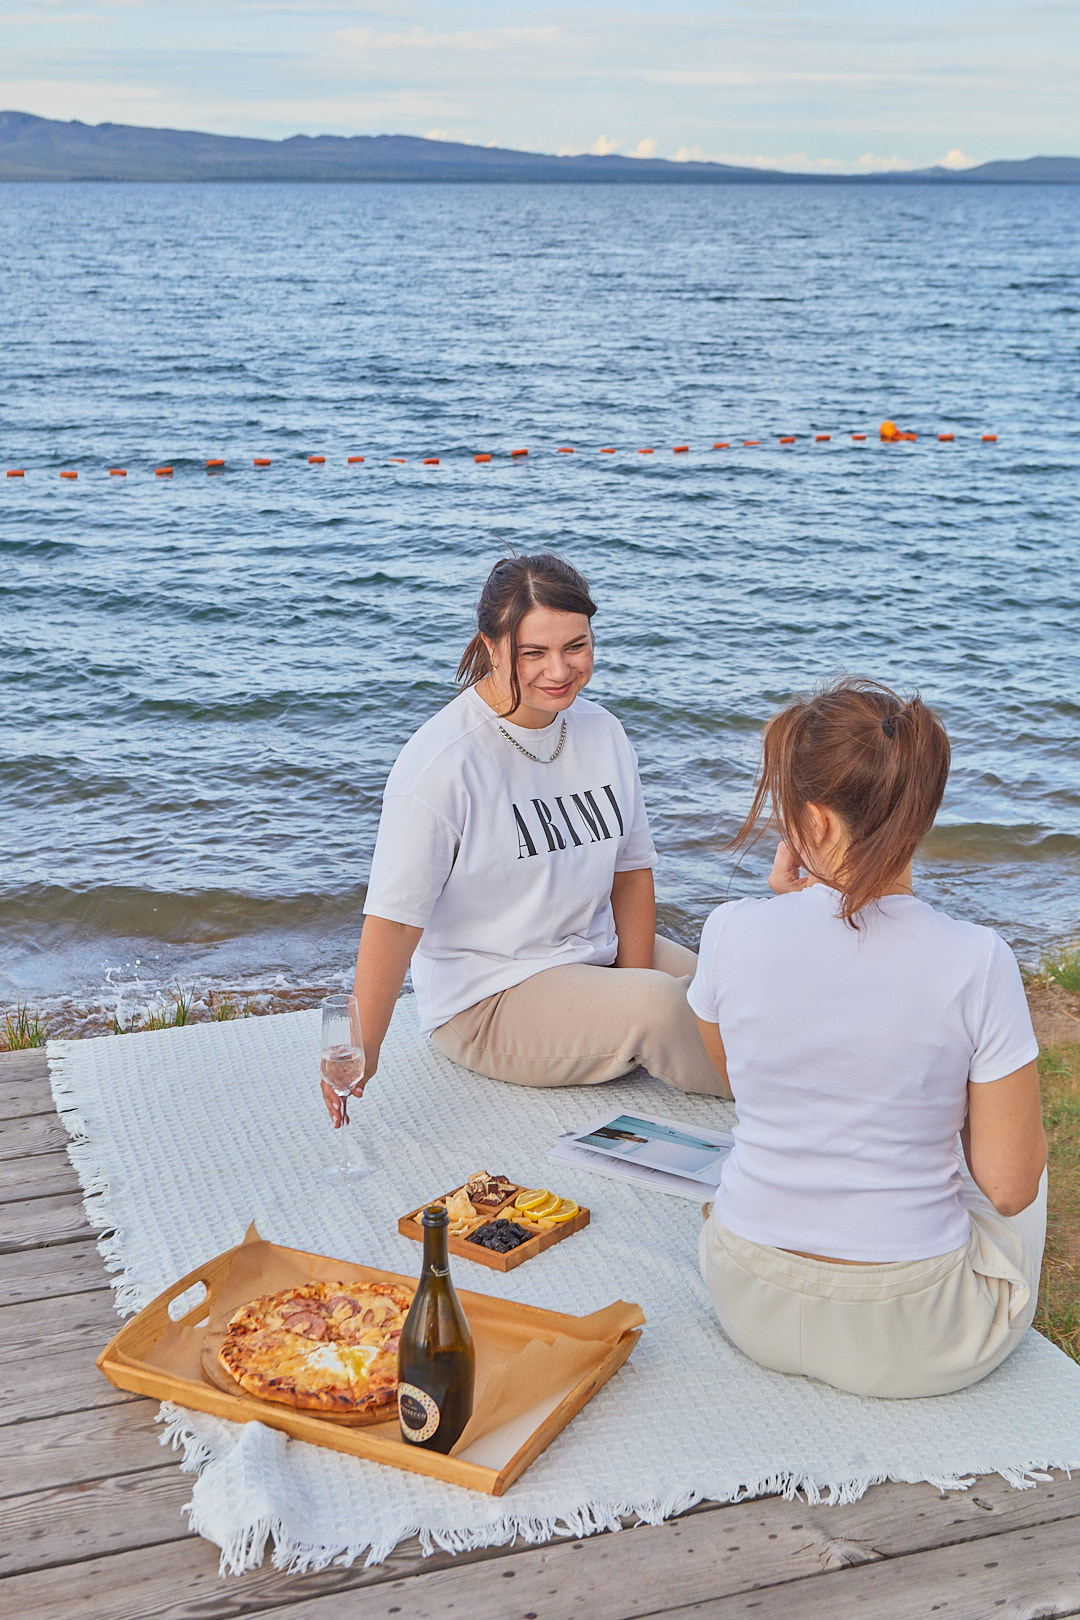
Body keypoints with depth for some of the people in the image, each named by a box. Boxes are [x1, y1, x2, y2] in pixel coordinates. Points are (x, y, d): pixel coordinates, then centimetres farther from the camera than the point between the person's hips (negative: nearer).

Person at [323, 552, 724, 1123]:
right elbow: (394, 917, -21)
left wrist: (634, 988, -5)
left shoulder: (601, 731, 2)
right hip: (484, 998, -7)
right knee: (661, 1005, -27)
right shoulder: (443, 762, -19)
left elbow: (631, 871, 8)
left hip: (599, 953, 7)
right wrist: (363, 1051, -27)